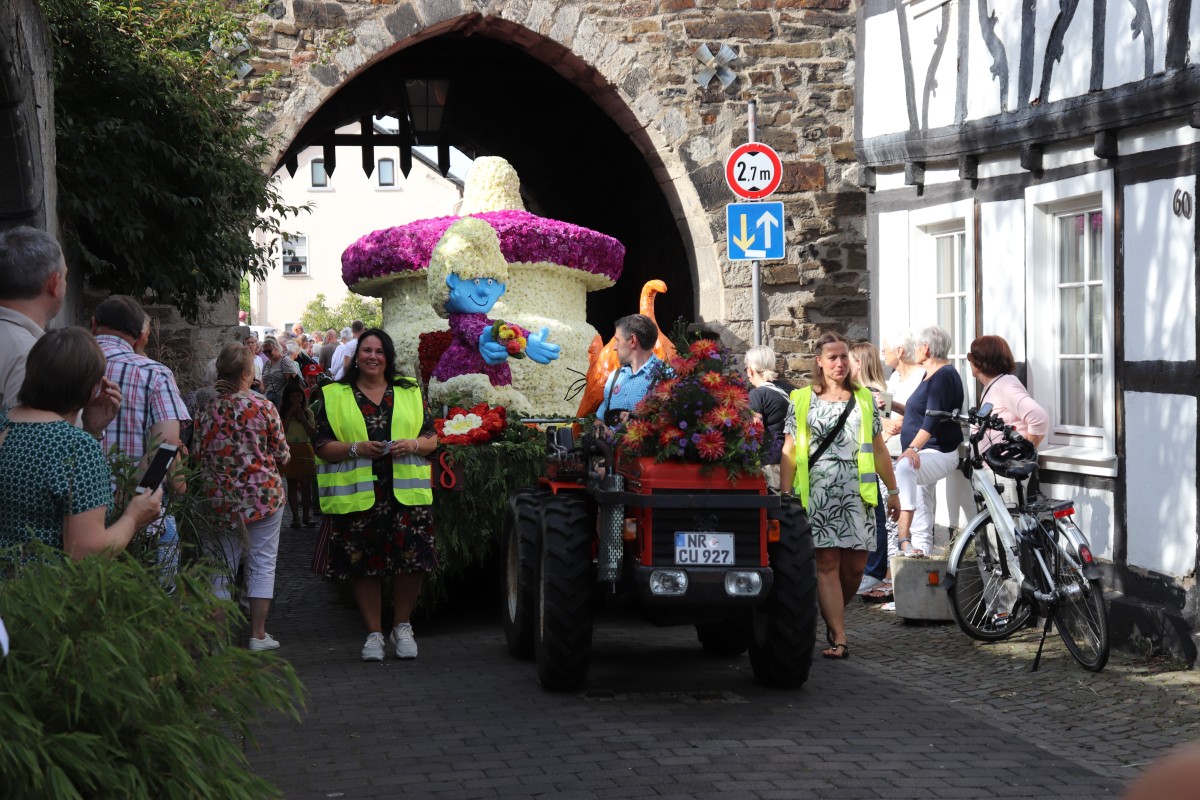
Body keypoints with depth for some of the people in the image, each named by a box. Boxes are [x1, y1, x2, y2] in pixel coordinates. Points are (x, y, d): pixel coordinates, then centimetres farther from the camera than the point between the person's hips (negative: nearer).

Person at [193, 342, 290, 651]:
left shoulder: (206, 411, -2)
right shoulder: (262, 407, -10)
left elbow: (199, 456, 4)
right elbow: (282, 454, -3)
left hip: (221, 498, 3)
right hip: (264, 495, -3)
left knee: (222, 567, 10)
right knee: (262, 564, 6)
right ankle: (258, 634, 7)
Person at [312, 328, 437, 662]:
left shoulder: (409, 393, 14)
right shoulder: (334, 396, 8)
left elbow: (432, 439, 13)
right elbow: (322, 446, 3)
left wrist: (412, 445, -8)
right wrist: (356, 449, -13)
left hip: (405, 494, 1)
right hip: (356, 495, -1)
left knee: (411, 561, -5)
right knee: (364, 565, 1)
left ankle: (402, 627, 14)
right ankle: (374, 634, 13)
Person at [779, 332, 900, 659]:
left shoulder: (864, 399, 13)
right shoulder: (802, 400, 7)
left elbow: (878, 449, 15)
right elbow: (789, 451, 5)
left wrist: (892, 490, 13)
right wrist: (785, 495, -2)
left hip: (856, 493, 2)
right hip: (817, 493, -2)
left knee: (855, 566, -2)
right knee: (827, 563, -7)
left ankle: (833, 616, 24)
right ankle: (838, 639, -6)